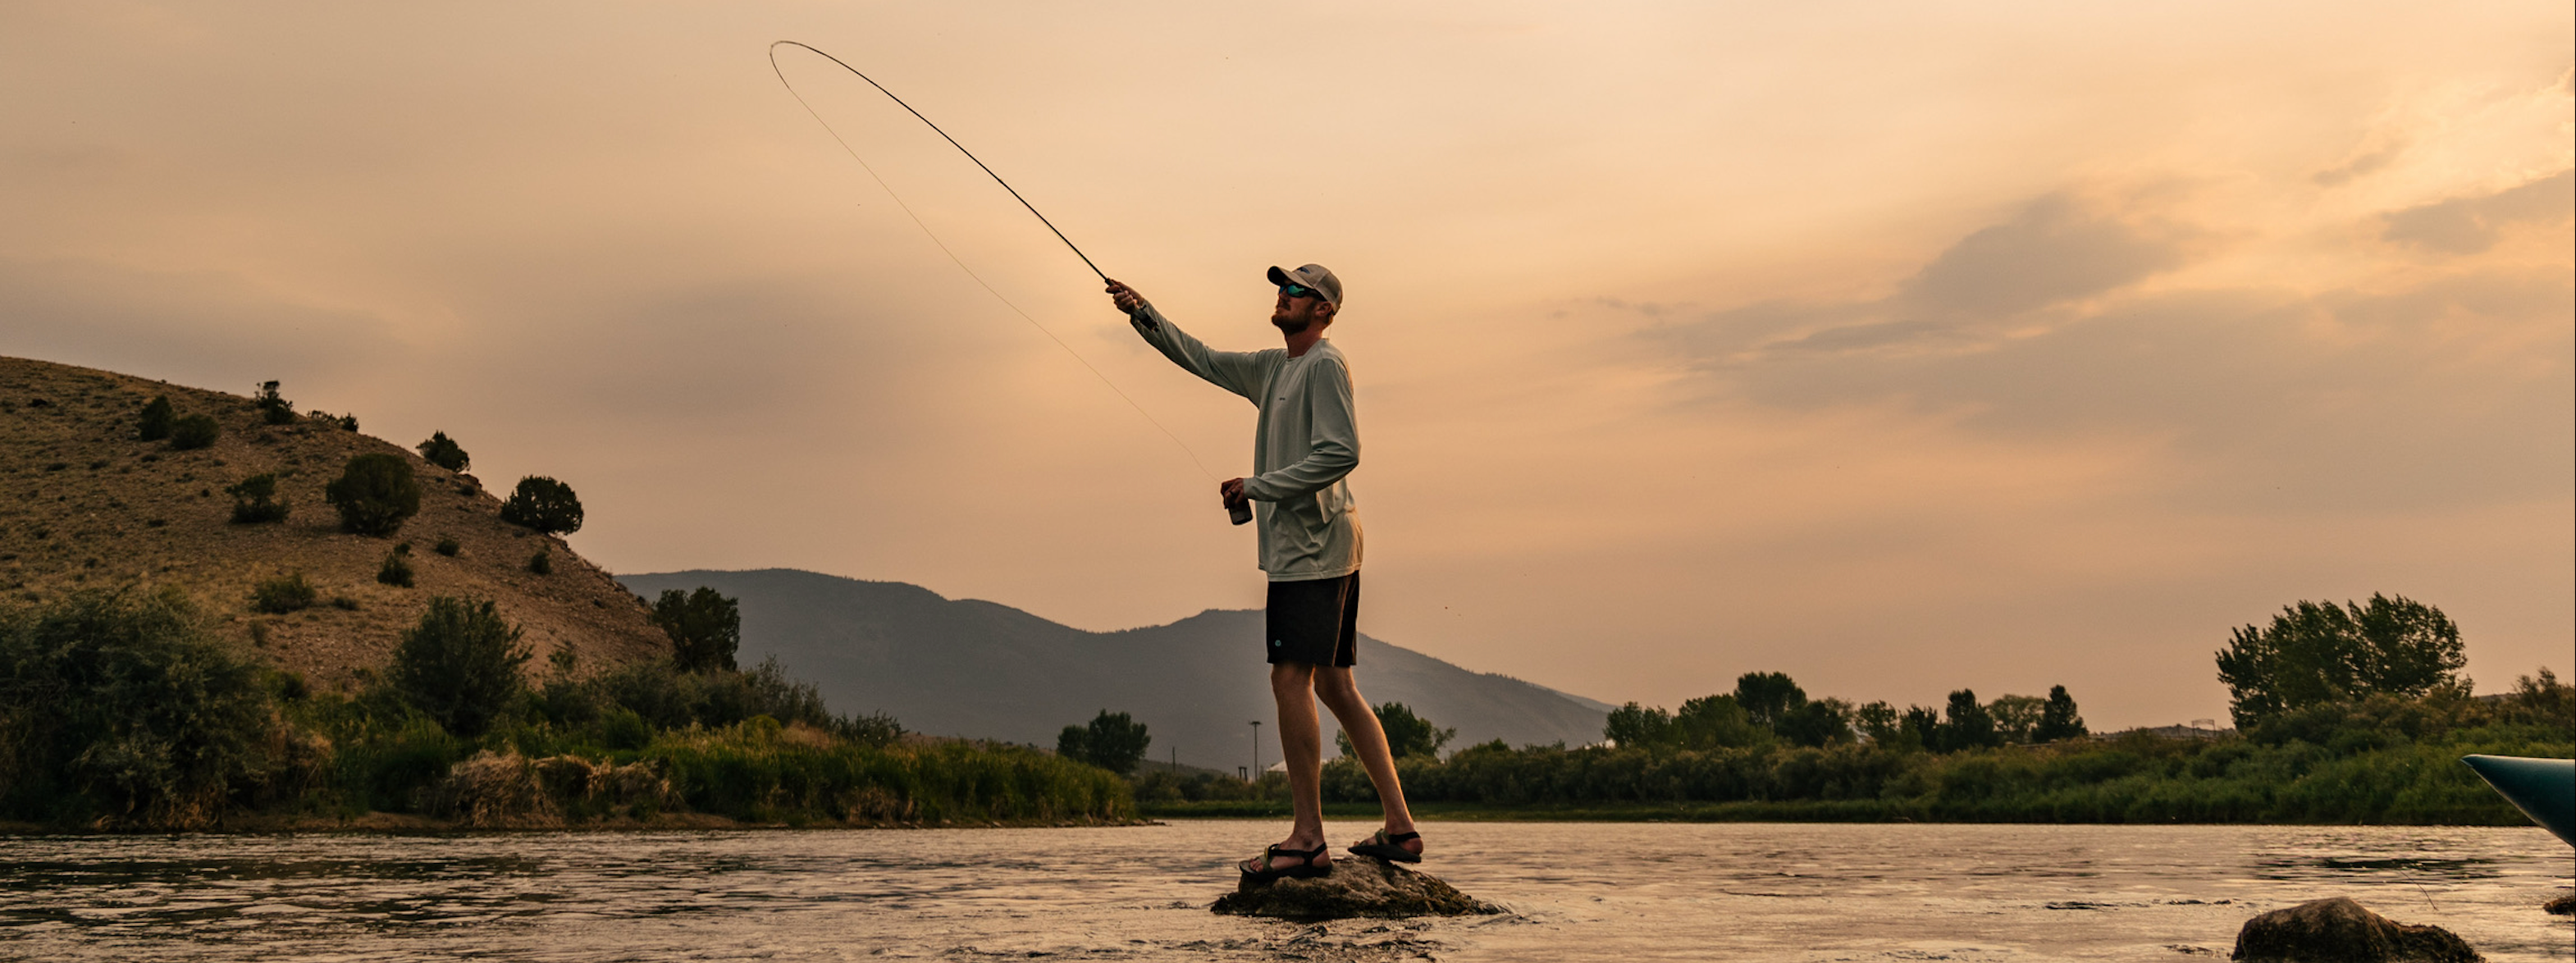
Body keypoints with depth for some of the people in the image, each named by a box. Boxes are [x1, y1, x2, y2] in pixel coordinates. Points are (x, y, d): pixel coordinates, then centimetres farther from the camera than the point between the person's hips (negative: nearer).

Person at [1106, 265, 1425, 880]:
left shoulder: (1325, 365, -9)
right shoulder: (1273, 369, 19)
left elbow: (1342, 453, -19)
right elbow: (1199, 359, 27)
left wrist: (1258, 487, -16)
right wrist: (1144, 315, 16)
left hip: (1315, 545, -9)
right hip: (1301, 547, 9)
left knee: (1291, 679, -12)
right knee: (1334, 687, 9)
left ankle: (1308, 839, -10)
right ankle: (1400, 828, 11)